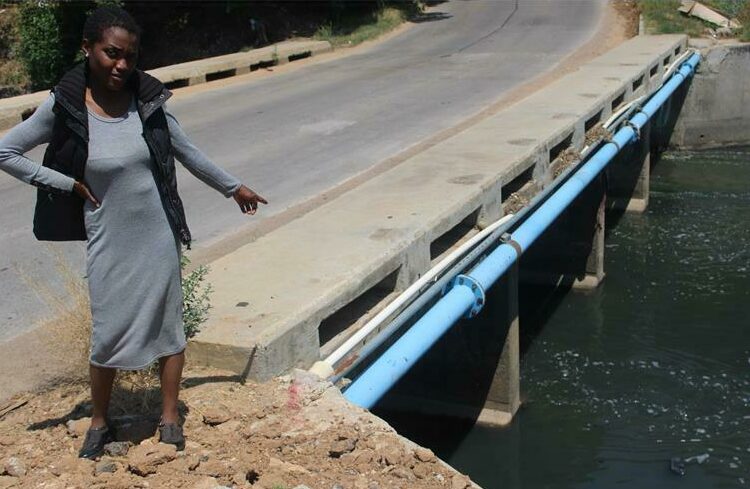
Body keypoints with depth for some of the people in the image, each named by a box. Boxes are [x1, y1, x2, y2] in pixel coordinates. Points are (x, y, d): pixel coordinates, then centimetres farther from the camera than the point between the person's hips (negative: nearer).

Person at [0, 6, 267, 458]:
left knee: (167, 325, 11)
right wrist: (69, 184, -9)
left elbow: (189, 153, 7)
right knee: (108, 333, 9)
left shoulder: (146, 99, -7)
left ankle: (170, 417, 28)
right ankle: (99, 422, 31)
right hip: (110, 241, -1)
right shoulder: (64, 107, -12)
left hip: (159, 235, 2)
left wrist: (233, 187, 16)